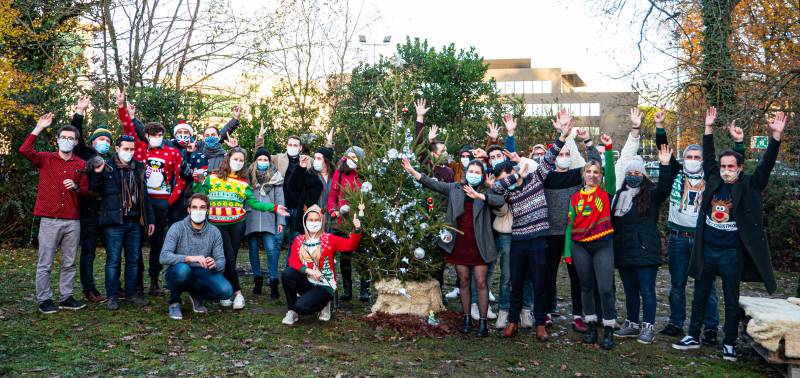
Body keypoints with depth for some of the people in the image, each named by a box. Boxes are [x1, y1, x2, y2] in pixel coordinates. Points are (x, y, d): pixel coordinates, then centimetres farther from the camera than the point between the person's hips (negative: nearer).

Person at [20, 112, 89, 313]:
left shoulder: (81, 164, 9)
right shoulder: (45, 159, 4)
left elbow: (86, 191, 12)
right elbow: (24, 150, -13)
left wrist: (76, 187, -10)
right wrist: (39, 128, -14)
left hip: (73, 221, 3)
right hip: (50, 220, -2)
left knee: (69, 263, 9)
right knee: (45, 263, 1)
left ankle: (66, 297, 19)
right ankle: (44, 300, 10)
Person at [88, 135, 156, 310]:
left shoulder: (139, 168, 13)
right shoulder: (106, 167, -1)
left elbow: (144, 195, 16)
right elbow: (94, 190, -1)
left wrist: (150, 219, 14)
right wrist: (97, 173, -17)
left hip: (135, 223, 5)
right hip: (114, 222, -4)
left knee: (133, 260, 10)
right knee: (113, 260, 0)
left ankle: (131, 293, 21)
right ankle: (112, 296, 9)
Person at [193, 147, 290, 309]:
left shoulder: (243, 183, 9)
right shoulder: (212, 178, 5)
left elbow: (253, 202, 3)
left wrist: (274, 208, -6)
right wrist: (198, 181, -12)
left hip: (237, 225, 2)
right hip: (218, 225, -2)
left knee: (231, 259, 2)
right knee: (229, 259, -10)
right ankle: (237, 293, 2)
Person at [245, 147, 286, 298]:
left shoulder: (275, 177, 7)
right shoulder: (248, 175, 9)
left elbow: (279, 199, 7)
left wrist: (281, 220, 2)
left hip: (268, 218, -2)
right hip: (251, 217, 2)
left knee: (271, 249, -11)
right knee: (253, 249, 7)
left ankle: (273, 281, -8)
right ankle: (257, 279, 18)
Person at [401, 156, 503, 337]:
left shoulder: (486, 192, 1)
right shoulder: (455, 188, 6)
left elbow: (500, 201, -17)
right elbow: (433, 184, 0)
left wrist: (478, 196, -26)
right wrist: (412, 171, -9)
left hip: (478, 244, -2)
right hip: (459, 243, 2)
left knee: (481, 283, 0)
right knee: (463, 282, 10)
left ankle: (483, 322, 7)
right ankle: (467, 319, 20)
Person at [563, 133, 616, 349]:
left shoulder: (606, 192, 2)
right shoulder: (576, 197, 8)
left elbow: (611, 171, -16)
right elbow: (570, 224, 8)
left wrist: (608, 148, -25)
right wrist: (567, 251, 4)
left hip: (602, 245, -3)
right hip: (580, 246, 3)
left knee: (605, 288, -8)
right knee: (586, 287, 11)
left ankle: (609, 330, 3)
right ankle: (591, 326, 22)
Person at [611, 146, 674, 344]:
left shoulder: (651, 194, -1)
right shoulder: (619, 195, 13)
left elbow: (664, 188, -23)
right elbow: (612, 222, 16)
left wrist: (665, 165, -34)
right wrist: (612, 248, 12)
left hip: (645, 251, -5)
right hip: (624, 252, 5)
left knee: (647, 291, -3)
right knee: (630, 291, 14)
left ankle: (648, 328, 5)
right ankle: (632, 324, 25)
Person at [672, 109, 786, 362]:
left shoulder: (749, 187, -4)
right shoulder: (713, 181, 4)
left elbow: (766, 165, -12)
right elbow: (708, 157, 10)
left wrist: (776, 136, -22)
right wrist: (709, 128, 6)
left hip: (732, 253, -3)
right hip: (706, 250, 3)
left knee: (731, 301, 7)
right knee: (700, 296, 13)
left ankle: (729, 345, 17)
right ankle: (693, 337, 23)